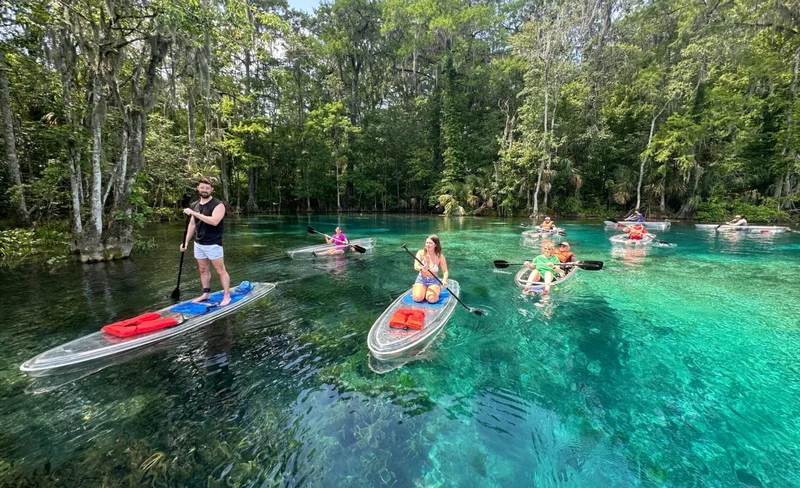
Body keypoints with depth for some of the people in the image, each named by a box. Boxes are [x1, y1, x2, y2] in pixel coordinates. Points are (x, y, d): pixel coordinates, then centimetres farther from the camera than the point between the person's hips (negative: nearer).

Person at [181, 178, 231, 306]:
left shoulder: (218, 205, -12)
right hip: (198, 244, 7)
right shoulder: (194, 205, 10)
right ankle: (206, 293, 28)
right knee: (203, 270, 15)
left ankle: (227, 296, 5)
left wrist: (195, 213, -26)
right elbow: (192, 225, 15)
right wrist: (186, 241, 11)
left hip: (213, 244, -7)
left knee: (220, 270, -1)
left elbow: (214, 221, -28)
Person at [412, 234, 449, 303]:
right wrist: (421, 269, -44)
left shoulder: (440, 257, -7)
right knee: (418, 298, -25)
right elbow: (416, 266, -20)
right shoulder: (421, 253, -7)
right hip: (421, 280, 1)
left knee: (432, 299, -27)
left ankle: (438, 290, 7)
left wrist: (444, 280, -25)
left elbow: (445, 271, -4)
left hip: (433, 282, 0)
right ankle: (415, 289, 10)